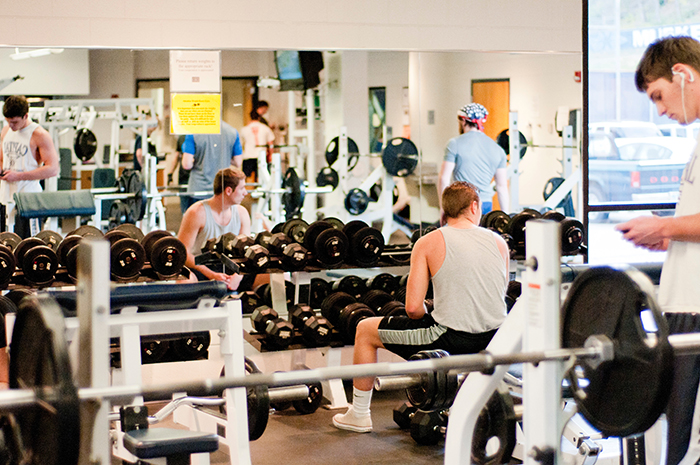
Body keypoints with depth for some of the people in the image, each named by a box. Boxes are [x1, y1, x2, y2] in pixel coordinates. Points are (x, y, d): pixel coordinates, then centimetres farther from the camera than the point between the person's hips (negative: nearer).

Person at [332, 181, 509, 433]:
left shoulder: (429, 243, -6)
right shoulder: (499, 242, 6)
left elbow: (413, 307, -11)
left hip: (451, 339, -5)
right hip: (495, 341, 5)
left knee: (365, 330, 16)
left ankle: (359, 415, 26)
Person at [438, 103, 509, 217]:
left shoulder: (455, 144, -1)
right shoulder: (497, 149, 11)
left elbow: (444, 178, -5)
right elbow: (502, 186, 11)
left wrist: (443, 207, 3)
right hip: (486, 206, 4)